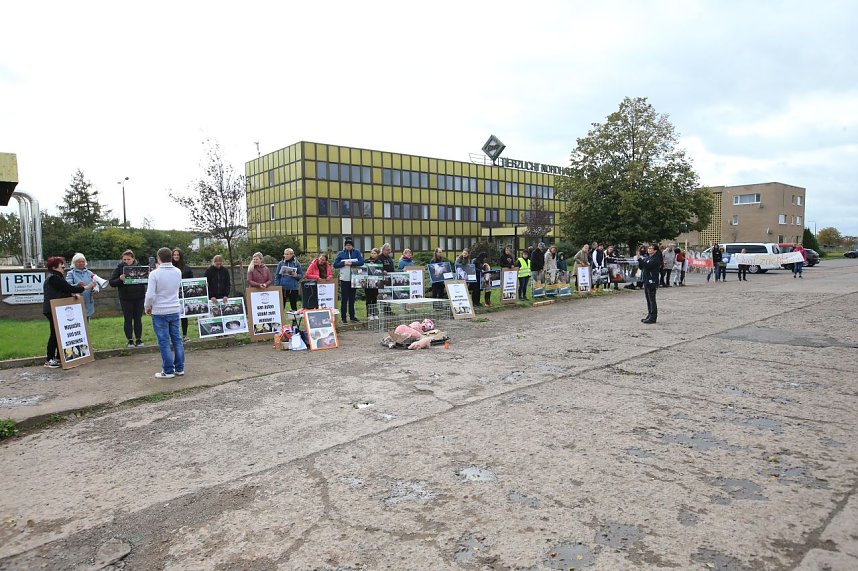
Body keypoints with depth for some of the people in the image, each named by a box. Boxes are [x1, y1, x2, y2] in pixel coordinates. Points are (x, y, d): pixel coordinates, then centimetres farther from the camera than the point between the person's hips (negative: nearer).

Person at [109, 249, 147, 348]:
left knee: (138, 319, 7)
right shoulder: (119, 268, 0)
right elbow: (111, 282, -2)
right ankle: (130, 340, 14)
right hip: (125, 298, -1)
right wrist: (120, 279, -21)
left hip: (139, 298, 1)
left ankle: (138, 339, 16)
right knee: (128, 319, 6)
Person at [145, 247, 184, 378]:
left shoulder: (154, 274, -13)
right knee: (177, 339, 11)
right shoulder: (178, 272, 2)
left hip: (159, 312, -4)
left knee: (164, 341, 2)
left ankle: (168, 371, 6)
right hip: (175, 310, 4)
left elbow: (150, 295, -16)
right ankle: (179, 368, 16)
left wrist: (147, 307, 3)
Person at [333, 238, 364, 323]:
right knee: (344, 299, 0)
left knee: (352, 298, 10)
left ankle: (352, 316, 18)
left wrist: (352, 263, -19)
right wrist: (344, 263, -15)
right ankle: (344, 317, 4)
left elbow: (361, 262, -8)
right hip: (344, 279, -1)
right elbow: (335, 265, -1)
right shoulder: (341, 254, 4)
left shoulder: (357, 252, 5)